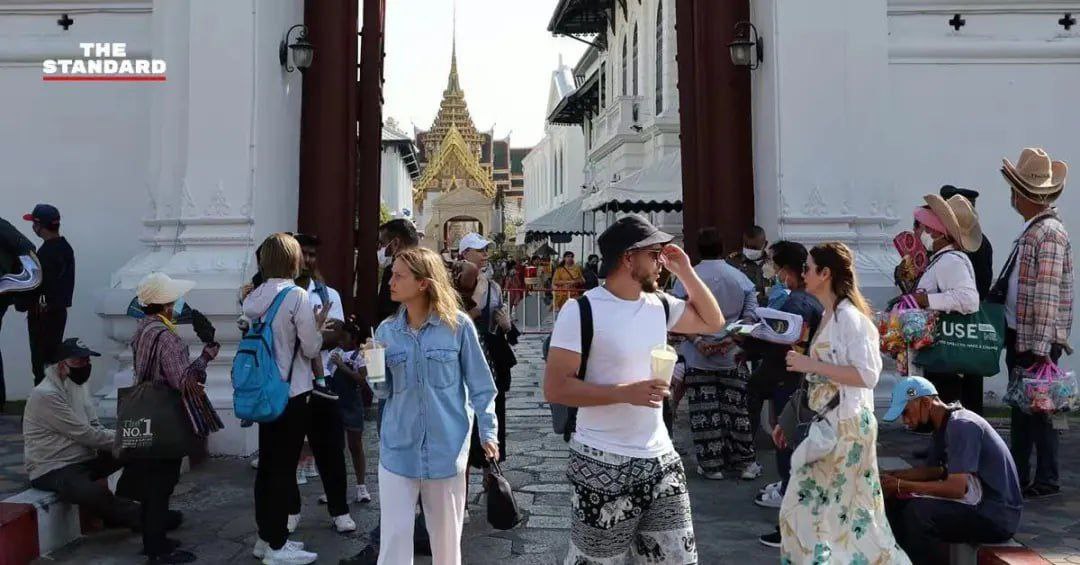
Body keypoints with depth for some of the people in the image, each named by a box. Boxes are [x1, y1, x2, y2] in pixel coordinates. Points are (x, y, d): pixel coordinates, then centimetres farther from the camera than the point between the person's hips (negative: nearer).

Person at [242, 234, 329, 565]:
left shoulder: (255, 298, 5)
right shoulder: (297, 296, -16)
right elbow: (311, 349, -13)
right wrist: (318, 326, 6)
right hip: (293, 393, -7)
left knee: (266, 464, 14)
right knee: (284, 468, 1)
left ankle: (266, 537, 25)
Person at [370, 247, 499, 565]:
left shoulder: (458, 325, -8)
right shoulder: (386, 330, 3)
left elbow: (480, 385, -1)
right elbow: (384, 390, 7)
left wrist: (488, 432, -3)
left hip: (447, 447, -2)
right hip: (398, 449, 2)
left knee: (446, 536, 13)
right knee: (394, 535, 3)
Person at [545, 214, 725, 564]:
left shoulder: (660, 305, 5)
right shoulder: (582, 310, -16)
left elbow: (713, 322, 19)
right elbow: (554, 388, -18)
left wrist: (685, 272, 6)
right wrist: (624, 392, -25)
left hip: (660, 459, 6)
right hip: (604, 465, -6)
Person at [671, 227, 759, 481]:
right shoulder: (740, 277, 1)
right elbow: (750, 314, -4)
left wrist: (697, 340, -12)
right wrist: (732, 337, -8)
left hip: (698, 357, -2)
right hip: (732, 356, 2)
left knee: (704, 412, 5)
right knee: (737, 408, 10)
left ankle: (711, 465, 12)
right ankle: (744, 462, 19)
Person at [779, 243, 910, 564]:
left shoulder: (850, 317, -15)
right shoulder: (828, 317, 12)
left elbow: (867, 375, -22)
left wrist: (811, 364, -21)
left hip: (845, 425, -9)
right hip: (824, 424, 9)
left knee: (843, 510, 1)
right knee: (810, 507, 13)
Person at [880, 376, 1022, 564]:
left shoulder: (962, 426, -20)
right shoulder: (944, 426, 10)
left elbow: (957, 488, -27)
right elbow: (934, 470, 18)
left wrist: (902, 485, -22)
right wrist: (893, 476, 3)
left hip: (998, 515, -10)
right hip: (978, 504, 10)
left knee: (918, 511, -29)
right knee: (896, 501, 5)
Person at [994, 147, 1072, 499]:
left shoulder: (1049, 233, -16)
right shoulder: (1031, 230, 11)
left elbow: (1048, 295, -21)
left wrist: (1042, 347, -23)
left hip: (1036, 341, -9)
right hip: (1019, 336, 9)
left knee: (1039, 408, 1)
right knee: (1021, 407, 16)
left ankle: (1047, 481, 13)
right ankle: (1018, 475, 27)